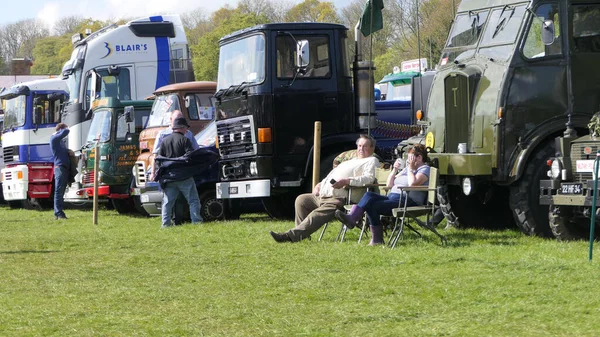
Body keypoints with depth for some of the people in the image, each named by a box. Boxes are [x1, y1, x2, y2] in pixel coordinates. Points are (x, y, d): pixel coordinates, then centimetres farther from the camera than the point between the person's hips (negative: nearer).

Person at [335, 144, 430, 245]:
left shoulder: (425, 169, 3)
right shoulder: (407, 168, 29)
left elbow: (413, 183, -18)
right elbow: (389, 185, 26)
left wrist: (410, 169, -5)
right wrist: (394, 170, 14)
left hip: (408, 201, -8)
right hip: (392, 197, 8)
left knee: (372, 205, -26)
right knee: (369, 195, -18)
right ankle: (352, 217, -37)